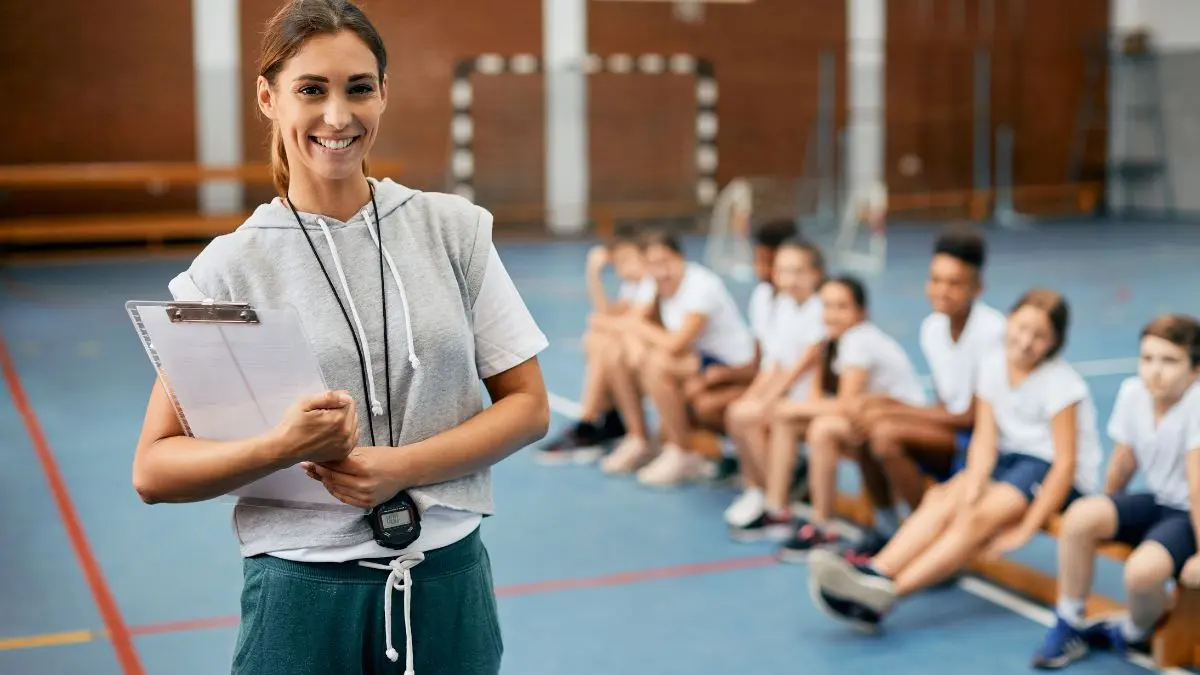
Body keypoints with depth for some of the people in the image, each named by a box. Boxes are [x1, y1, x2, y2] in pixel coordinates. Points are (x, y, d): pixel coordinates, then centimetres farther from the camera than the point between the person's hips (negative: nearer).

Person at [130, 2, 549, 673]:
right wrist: (284, 446, -22)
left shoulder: (457, 228, 0)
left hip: (450, 581, 2)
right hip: (301, 591, -1)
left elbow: (527, 405, 0)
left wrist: (403, 467, -14)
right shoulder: (230, 266, -5)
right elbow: (154, 471, -4)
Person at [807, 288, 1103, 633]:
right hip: (1010, 458, 6)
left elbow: (1066, 463, -20)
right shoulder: (993, 366, 0)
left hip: (1051, 472, -6)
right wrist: (971, 490, -24)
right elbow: (985, 439, -5)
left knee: (983, 517, -28)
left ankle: (887, 593, -41)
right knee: (943, 500, -19)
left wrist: (1025, 529, -25)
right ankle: (875, 571, -37)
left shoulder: (1060, 383, -17)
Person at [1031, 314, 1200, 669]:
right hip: (1157, 501, 6)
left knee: (1143, 569, -31)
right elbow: (1122, 465, 5)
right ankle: (1068, 627, -3)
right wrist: (1105, 517, 14)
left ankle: (1136, 633, 5)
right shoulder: (1132, 392, -7)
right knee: (1079, 517, -19)